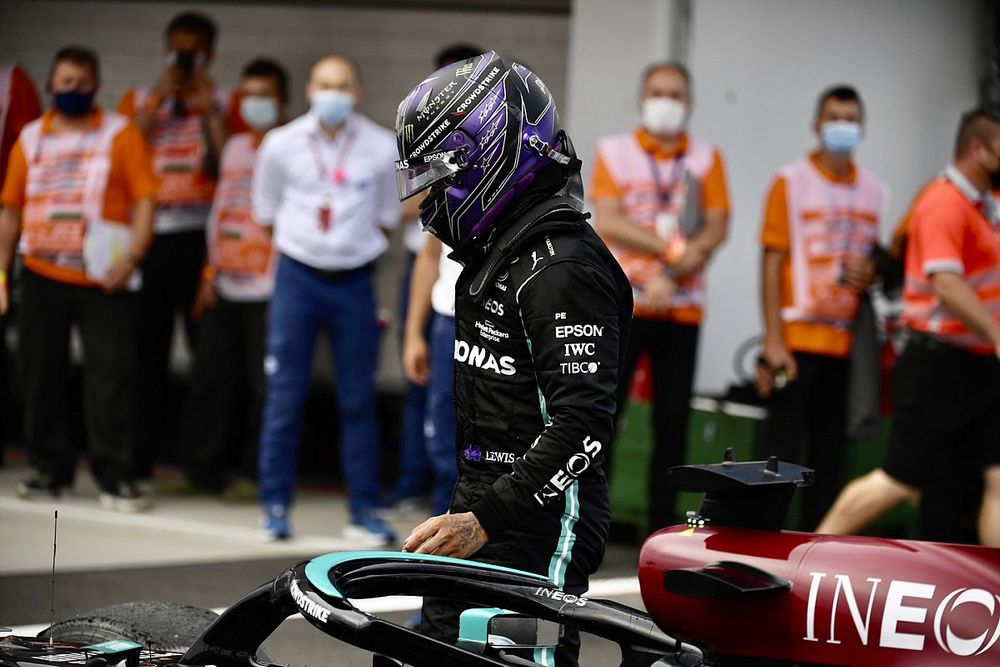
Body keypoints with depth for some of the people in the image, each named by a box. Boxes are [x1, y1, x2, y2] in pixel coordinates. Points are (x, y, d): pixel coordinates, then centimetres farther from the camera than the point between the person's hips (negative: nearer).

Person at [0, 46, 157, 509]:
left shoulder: (120, 135, 2)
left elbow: (144, 199, -4)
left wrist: (131, 258, -16)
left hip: (103, 280, -3)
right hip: (42, 277, 3)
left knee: (110, 376, -6)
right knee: (42, 375, 7)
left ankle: (114, 476, -2)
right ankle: (50, 469, 18)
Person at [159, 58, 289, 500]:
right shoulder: (235, 148, 16)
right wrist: (211, 271, 16)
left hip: (267, 291, -7)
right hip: (226, 288, 7)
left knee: (263, 384, -2)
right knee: (210, 378, 7)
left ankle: (255, 474, 6)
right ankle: (201, 468, 13)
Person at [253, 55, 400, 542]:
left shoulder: (382, 148, -1)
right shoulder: (282, 144, -2)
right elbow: (265, 211, 11)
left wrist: (359, 247, 9)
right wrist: (301, 243, 11)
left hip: (354, 282, 0)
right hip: (297, 278, 0)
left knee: (358, 400, 3)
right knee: (285, 396, -1)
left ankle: (364, 511, 8)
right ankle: (275, 506, 6)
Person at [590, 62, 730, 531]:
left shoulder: (706, 159, 11)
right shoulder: (614, 152, 5)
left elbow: (716, 229, -1)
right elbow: (607, 222, -8)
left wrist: (672, 275, -15)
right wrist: (675, 249, -14)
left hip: (682, 309, 2)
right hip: (622, 302, -2)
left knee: (673, 421, 3)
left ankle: (661, 529, 10)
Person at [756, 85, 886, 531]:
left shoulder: (873, 191, 12)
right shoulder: (791, 183, -2)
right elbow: (772, 262, -6)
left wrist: (870, 274, -2)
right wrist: (773, 342, -13)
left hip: (847, 340, 5)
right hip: (797, 338, -5)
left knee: (831, 452, 6)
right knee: (782, 448, -5)